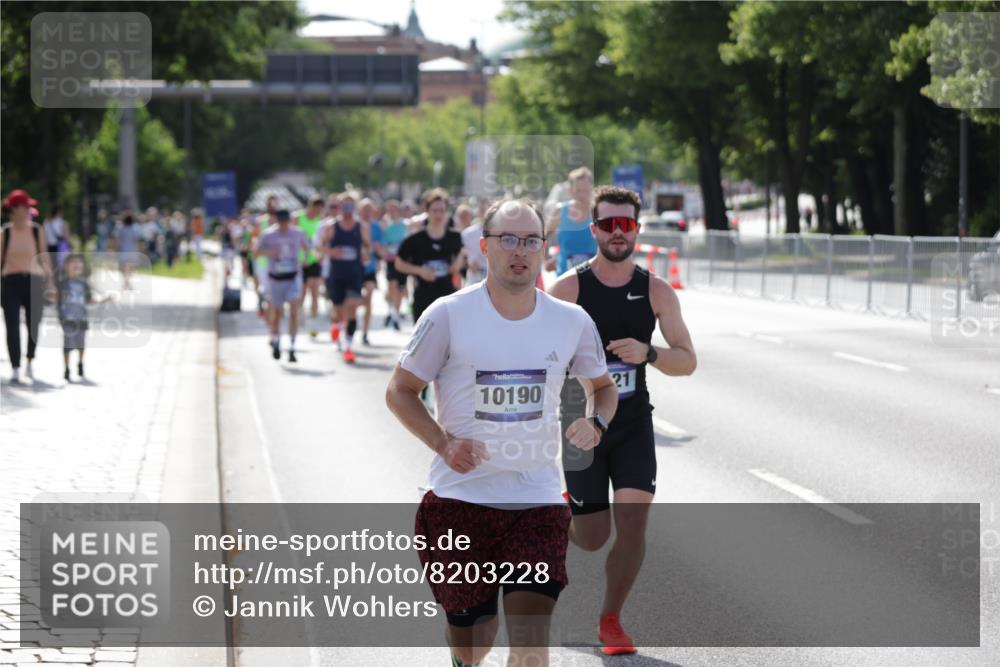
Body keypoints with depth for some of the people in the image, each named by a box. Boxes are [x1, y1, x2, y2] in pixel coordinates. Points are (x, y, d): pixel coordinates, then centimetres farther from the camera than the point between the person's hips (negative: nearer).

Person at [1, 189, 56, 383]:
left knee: (34, 325, 8)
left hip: (33, 281, 2)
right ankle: (16, 369, -2)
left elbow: (44, 257, 9)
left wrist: (50, 283, 6)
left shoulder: (37, 231, 3)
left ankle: (30, 362, 31)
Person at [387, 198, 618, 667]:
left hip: (537, 502, 1)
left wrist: (596, 422, -3)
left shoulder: (572, 322, 3)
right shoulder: (448, 315, -5)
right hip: (460, 500, -1)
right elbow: (400, 391, 2)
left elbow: (602, 386, 20)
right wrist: (443, 443, -14)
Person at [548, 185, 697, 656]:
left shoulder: (656, 292, -3)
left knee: (633, 523, -12)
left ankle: (611, 620, 7)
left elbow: (687, 362, -3)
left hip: (634, 425, 2)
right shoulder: (568, 288, -9)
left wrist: (647, 353, -23)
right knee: (593, 539, 2)